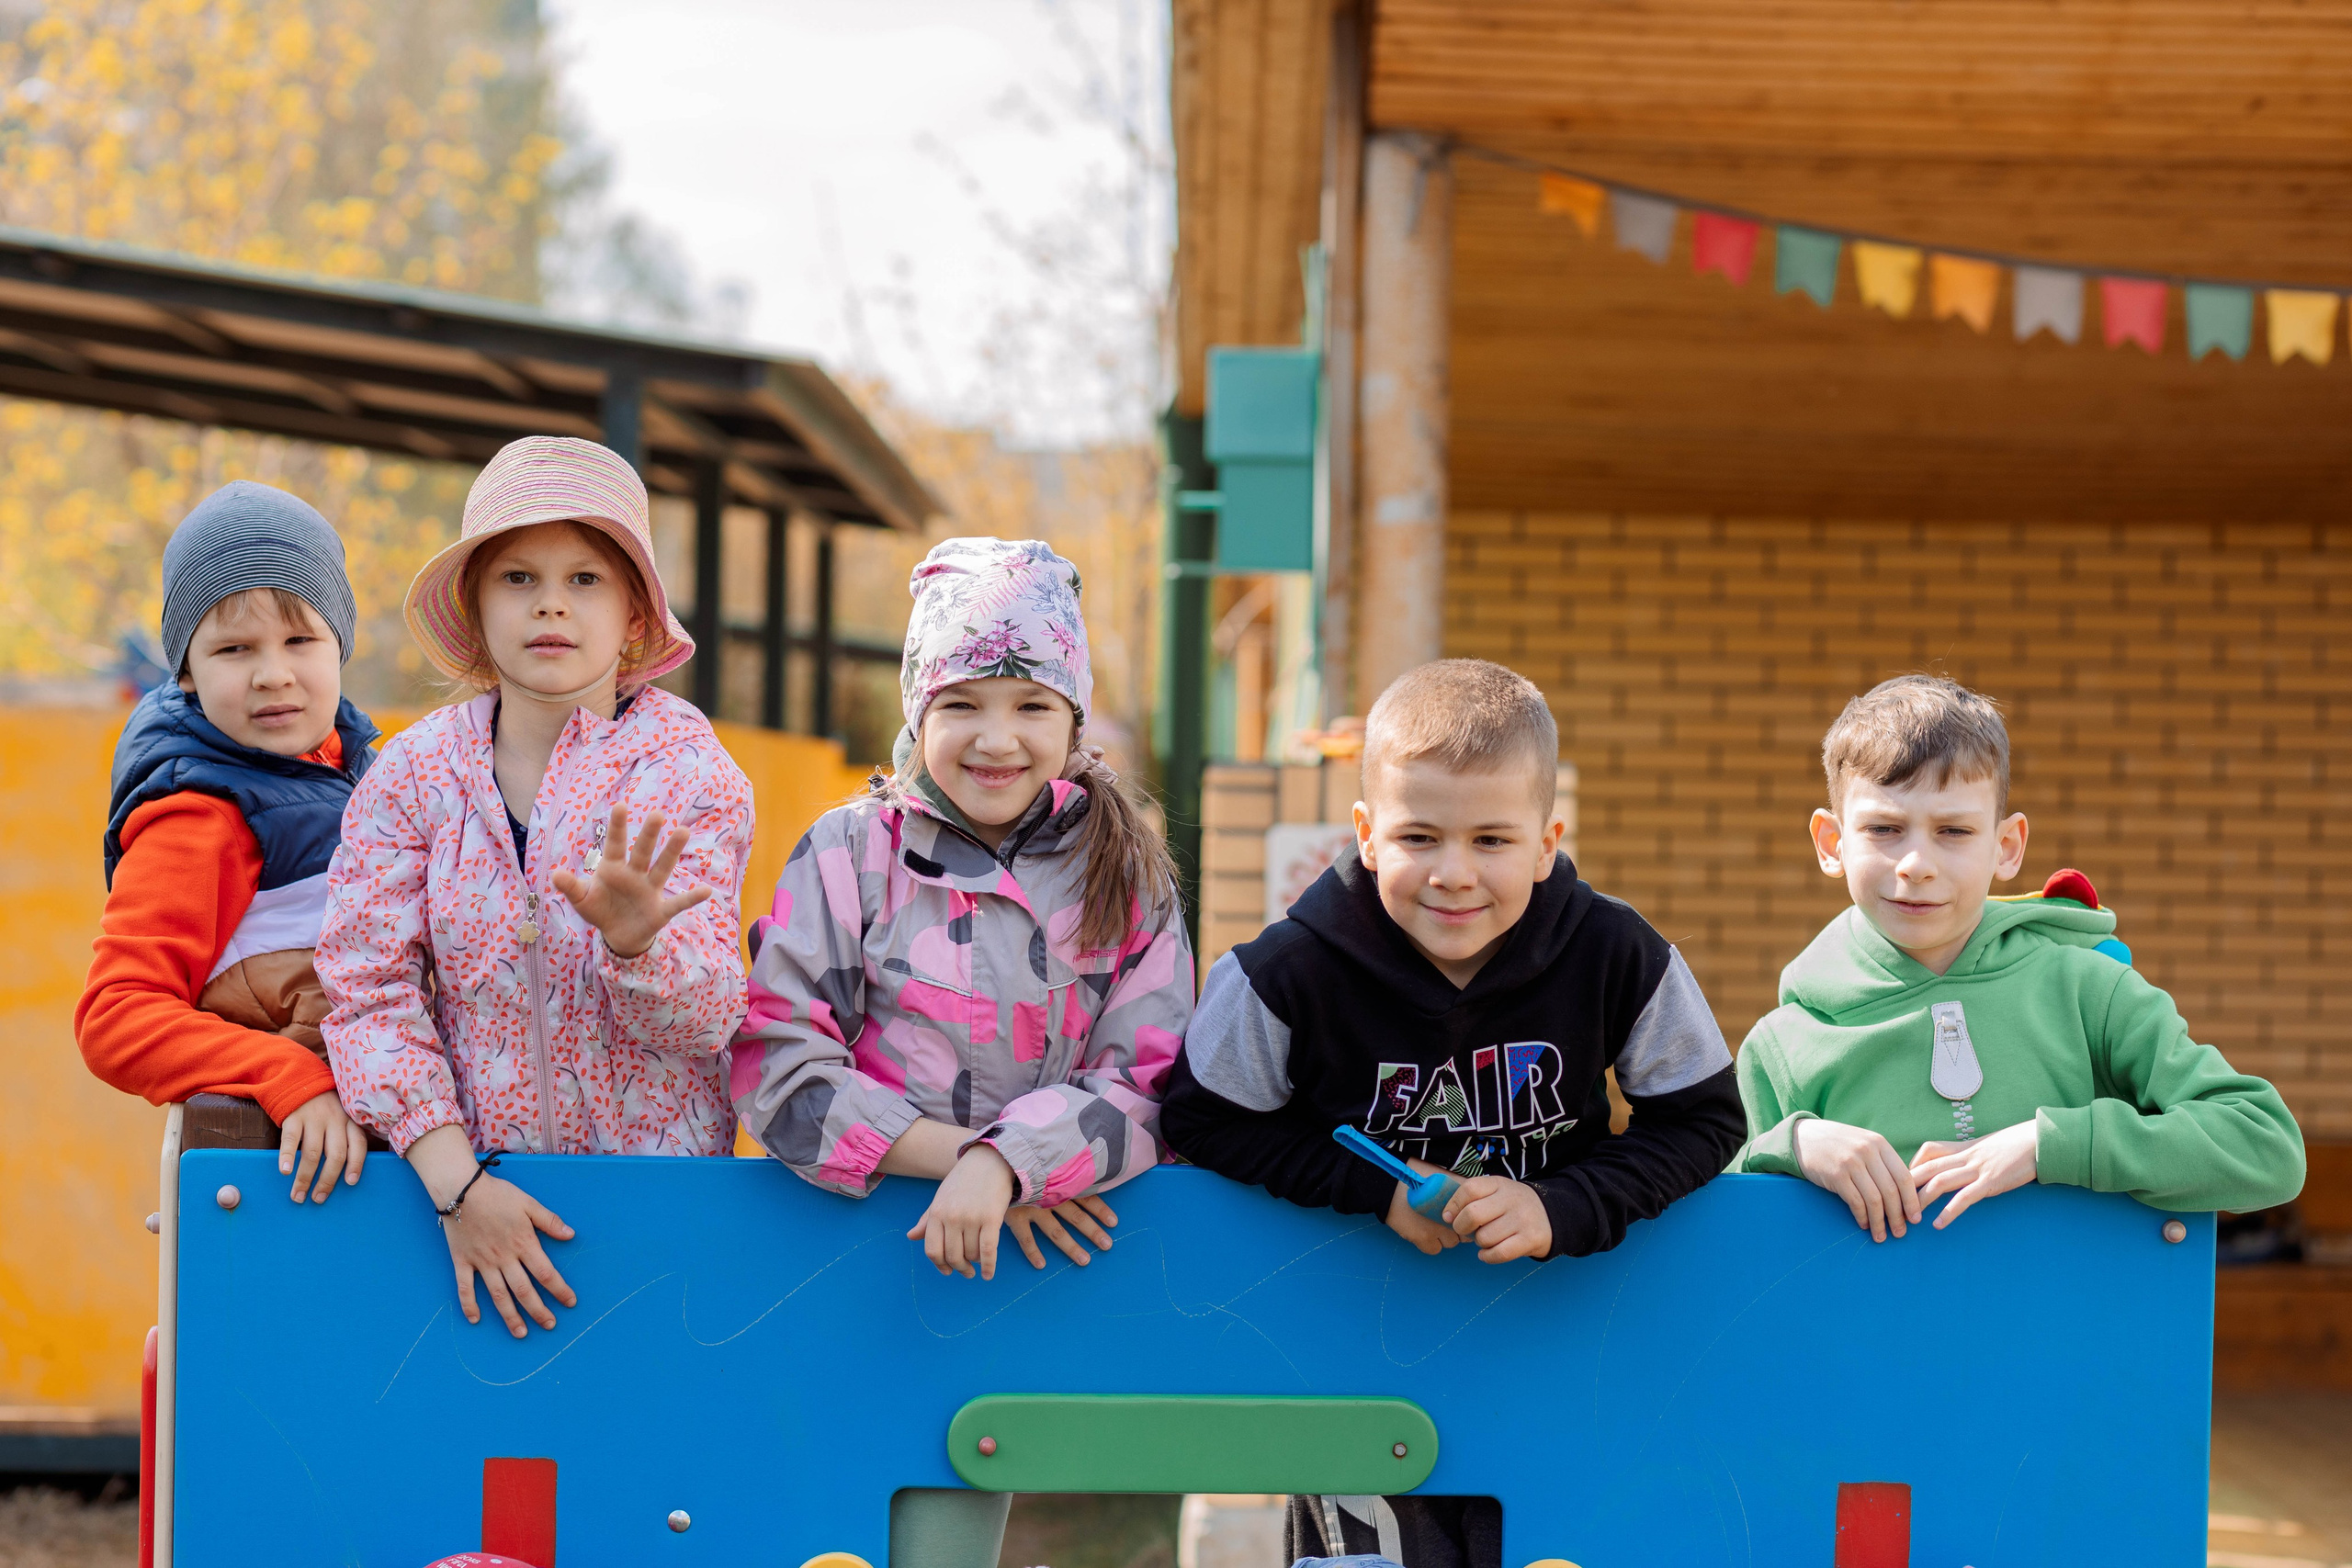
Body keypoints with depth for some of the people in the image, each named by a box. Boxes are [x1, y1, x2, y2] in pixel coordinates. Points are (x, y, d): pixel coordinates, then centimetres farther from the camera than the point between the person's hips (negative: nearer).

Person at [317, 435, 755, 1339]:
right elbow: (368, 994, -5)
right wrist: (457, 1183, -15)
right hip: (456, 1171, 0)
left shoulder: (690, 773, -1)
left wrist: (635, 941, -27)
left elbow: (705, 1020, -6)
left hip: (657, 1167, 0)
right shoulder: (414, 774, 1)